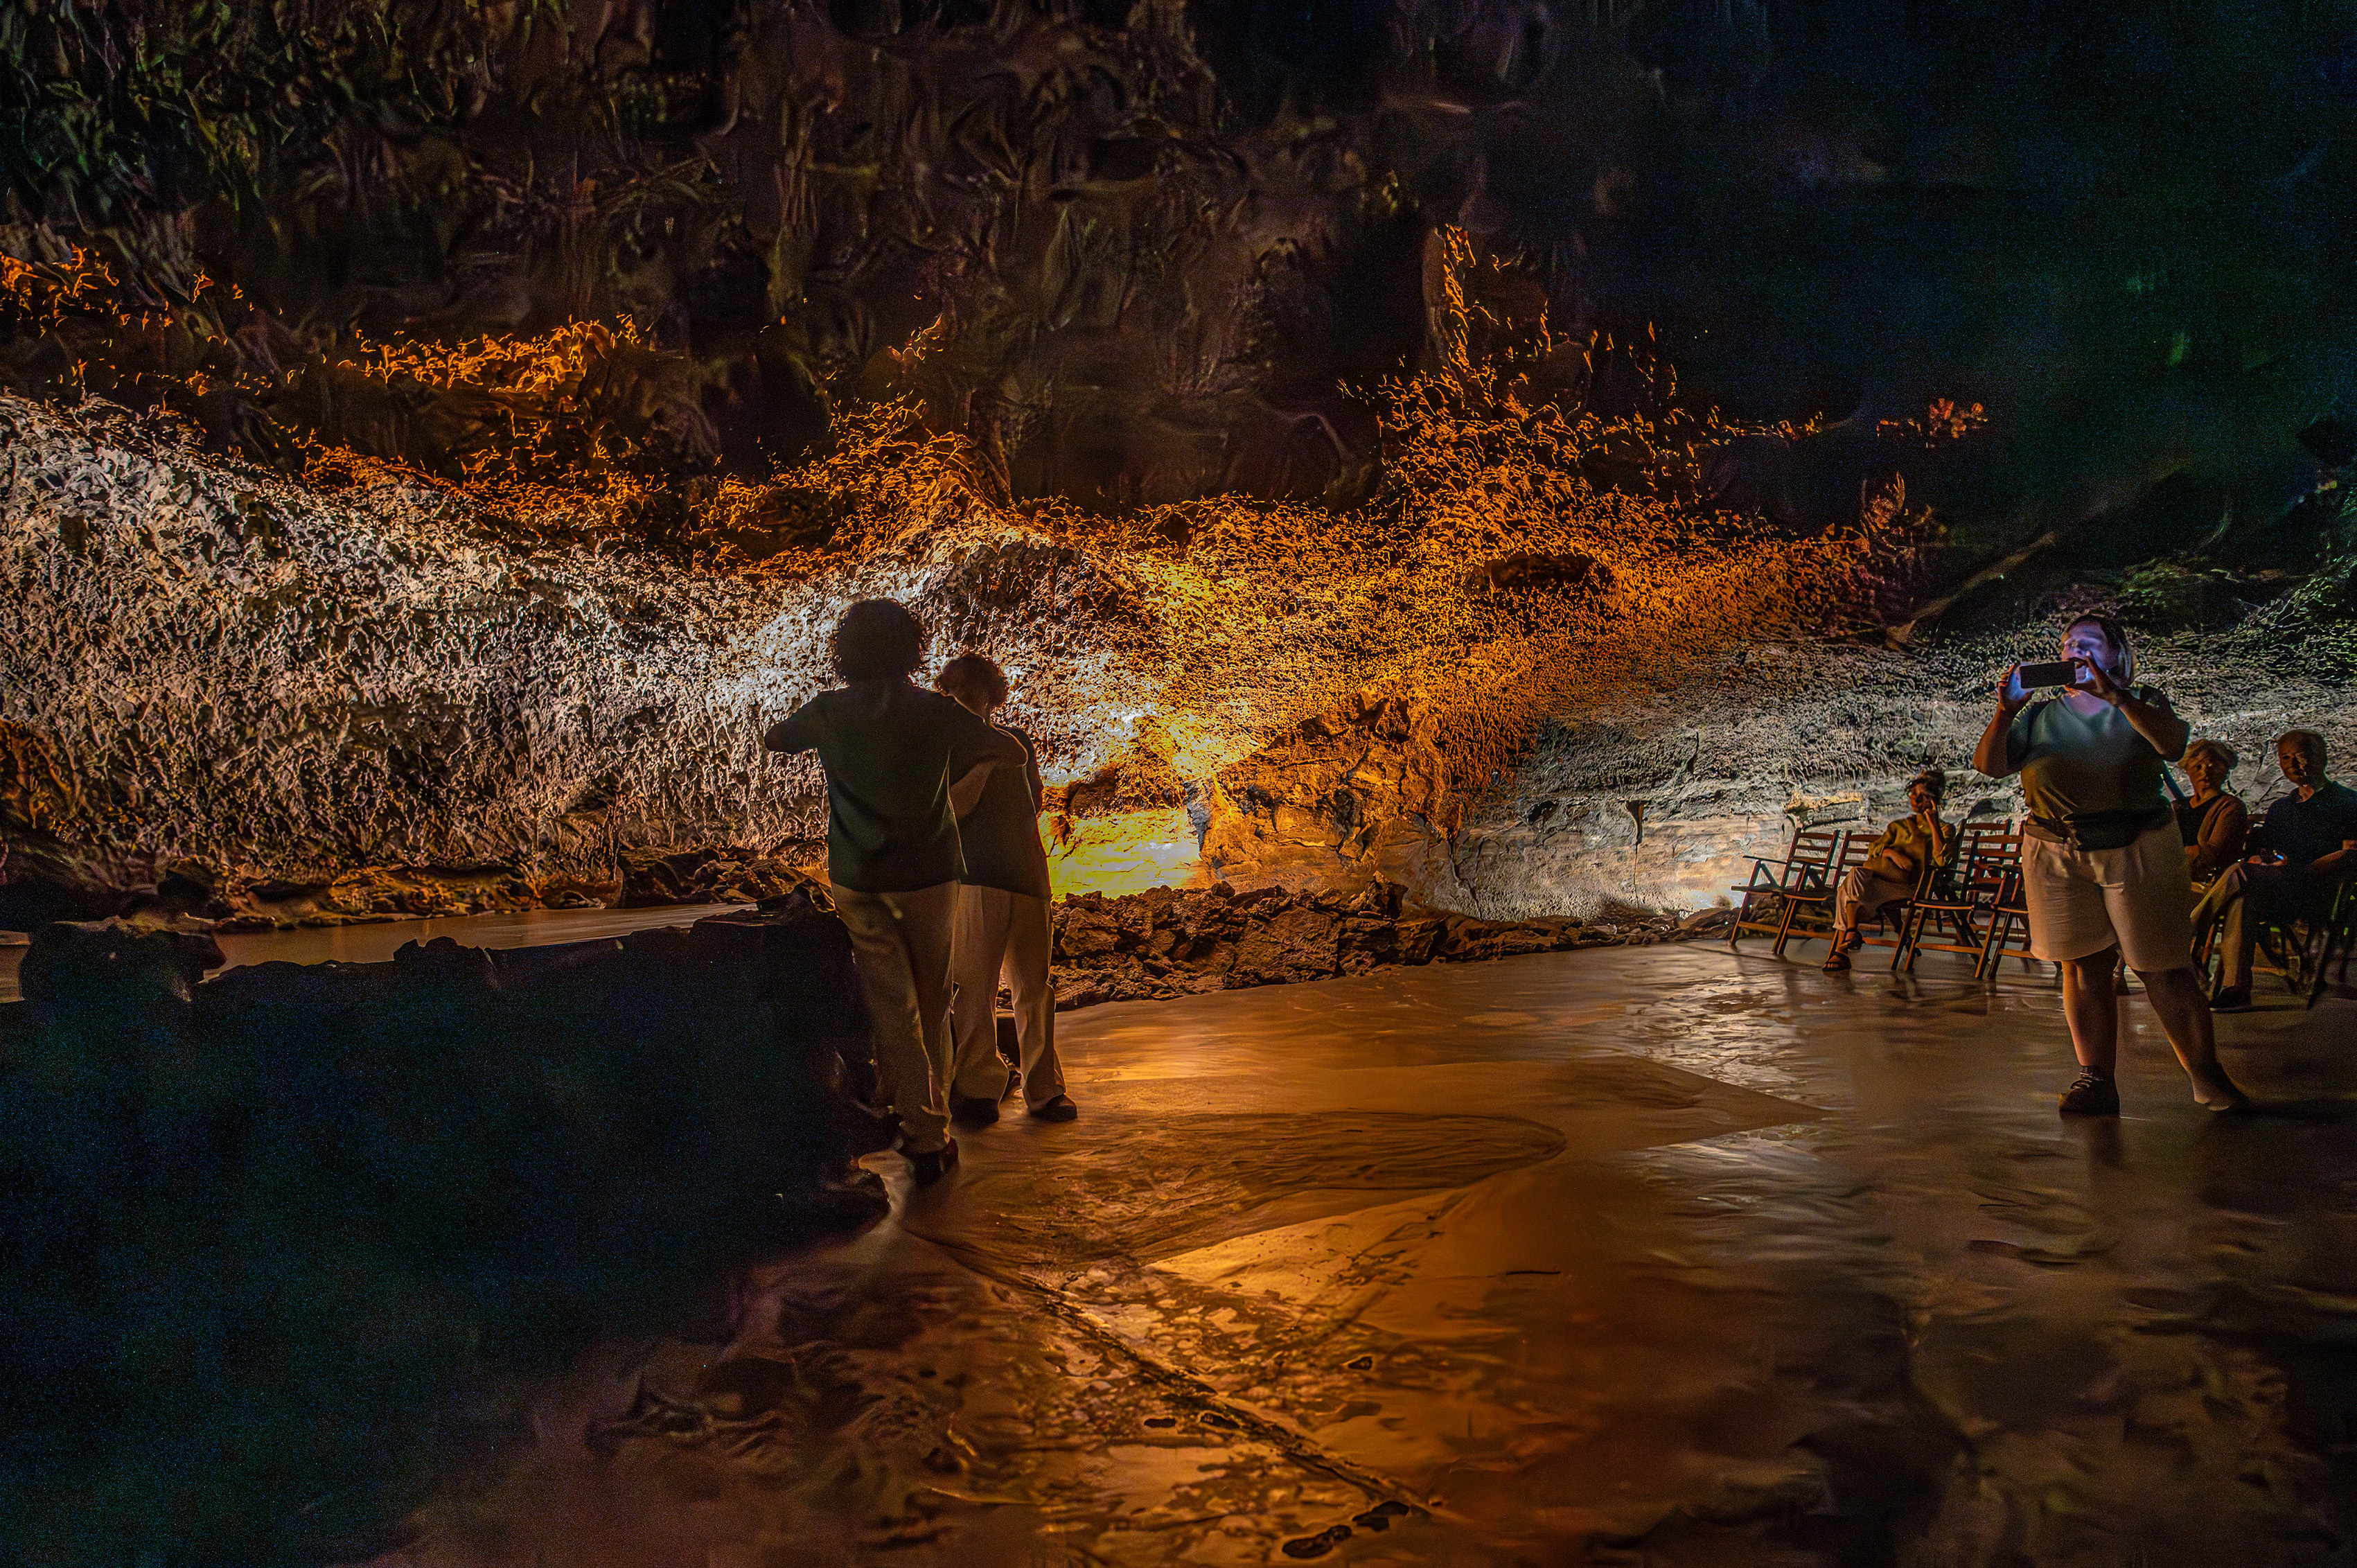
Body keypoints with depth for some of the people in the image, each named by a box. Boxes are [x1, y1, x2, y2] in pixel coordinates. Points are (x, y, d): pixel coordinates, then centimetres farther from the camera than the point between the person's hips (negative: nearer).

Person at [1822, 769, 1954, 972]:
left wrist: (1932, 823, -7)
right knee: (1849, 885, -32)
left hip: (1907, 885, -4)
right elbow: (1874, 848, 13)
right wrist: (1891, 853, -9)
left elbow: (1941, 860, -6)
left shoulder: (1944, 830, 16)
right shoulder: (1899, 826, 31)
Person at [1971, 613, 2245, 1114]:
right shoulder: (2040, 714, 13)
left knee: (2165, 969, 0)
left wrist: (2114, 695, -24)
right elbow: (1989, 764, 0)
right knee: (2083, 968, 1)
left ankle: (2208, 1078, 9)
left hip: (2138, 850, -2)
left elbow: (2173, 745, -13)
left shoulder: (2141, 703, 8)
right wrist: (2006, 711, -17)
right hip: (2057, 855, 2)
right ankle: (2096, 1079, 6)